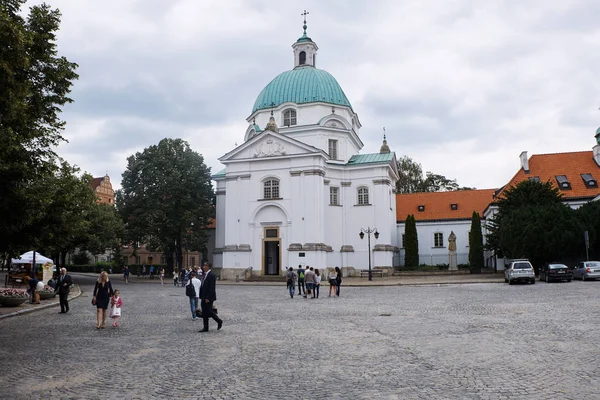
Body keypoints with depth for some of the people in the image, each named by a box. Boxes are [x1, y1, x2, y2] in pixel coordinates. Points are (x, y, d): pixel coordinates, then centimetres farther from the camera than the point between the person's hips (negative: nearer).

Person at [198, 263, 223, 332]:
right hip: (204, 298, 9)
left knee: (209, 312, -5)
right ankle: (205, 328, 15)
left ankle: (219, 321, 14)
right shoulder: (204, 275, 12)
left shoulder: (211, 276, -16)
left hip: (208, 298, -9)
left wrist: (208, 298, -22)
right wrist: (201, 296, 13)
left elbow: (212, 288, -20)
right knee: (204, 313, 9)